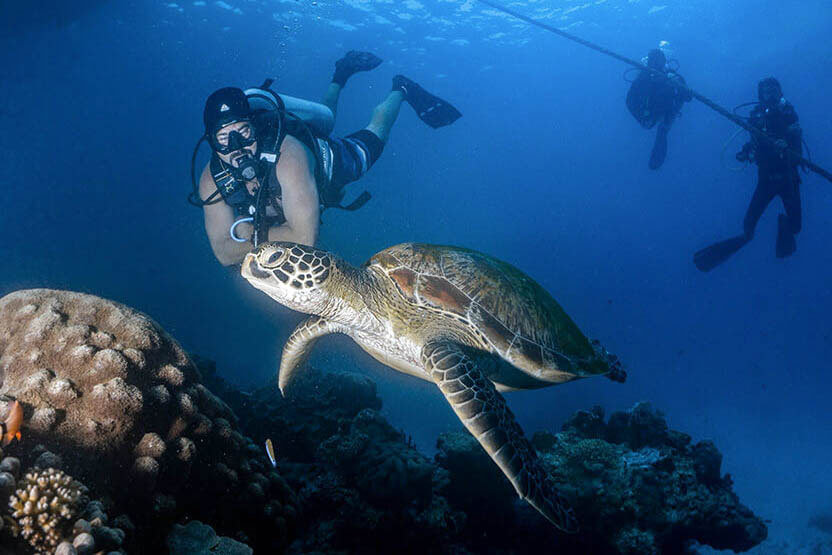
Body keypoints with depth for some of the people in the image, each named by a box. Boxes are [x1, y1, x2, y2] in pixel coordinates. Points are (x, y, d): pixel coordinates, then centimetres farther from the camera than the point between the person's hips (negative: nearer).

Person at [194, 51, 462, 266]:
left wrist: (249, 235, -46)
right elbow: (224, 254, -35)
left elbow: (305, 238, -54)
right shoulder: (212, 179, -38)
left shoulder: (287, 155, -52)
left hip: (335, 161, -5)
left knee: (376, 130, 27)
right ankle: (342, 73, 60)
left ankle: (400, 89, 52)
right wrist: (277, 236, -49)